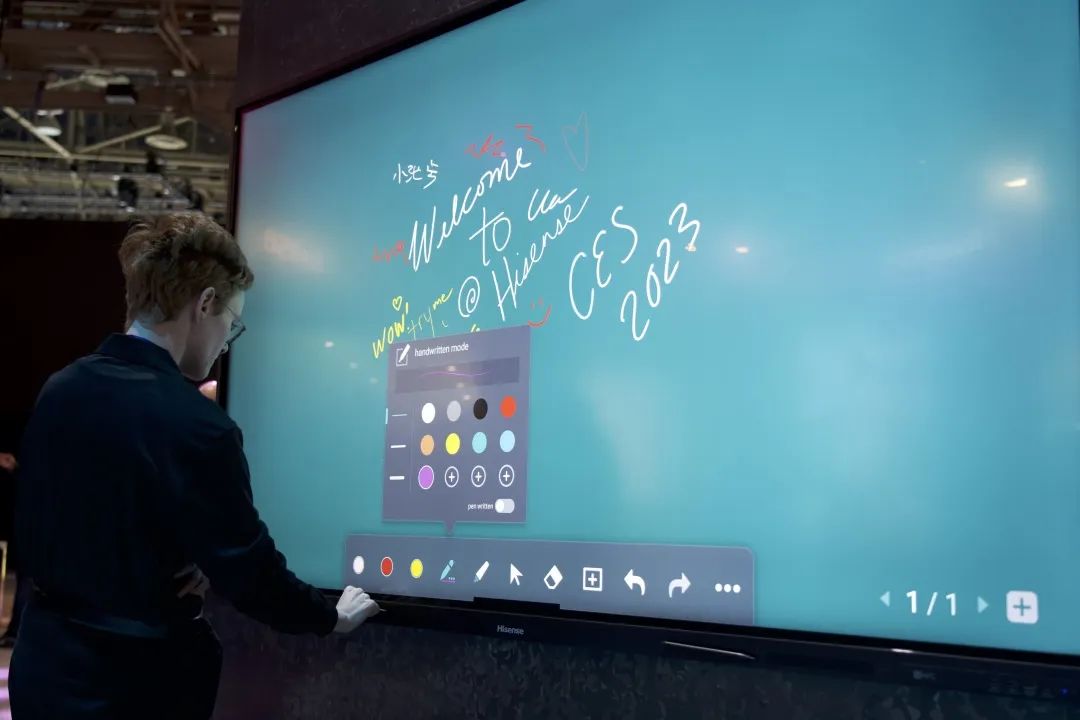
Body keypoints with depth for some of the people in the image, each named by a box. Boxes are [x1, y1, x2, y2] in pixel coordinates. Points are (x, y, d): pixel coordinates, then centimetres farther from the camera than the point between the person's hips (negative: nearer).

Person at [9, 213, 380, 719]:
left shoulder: (58, 390, -1)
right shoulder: (195, 425, -22)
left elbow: (31, 528, 9)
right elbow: (247, 565, -15)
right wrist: (330, 617, -1)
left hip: (45, 662, 7)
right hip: (136, 679, -7)